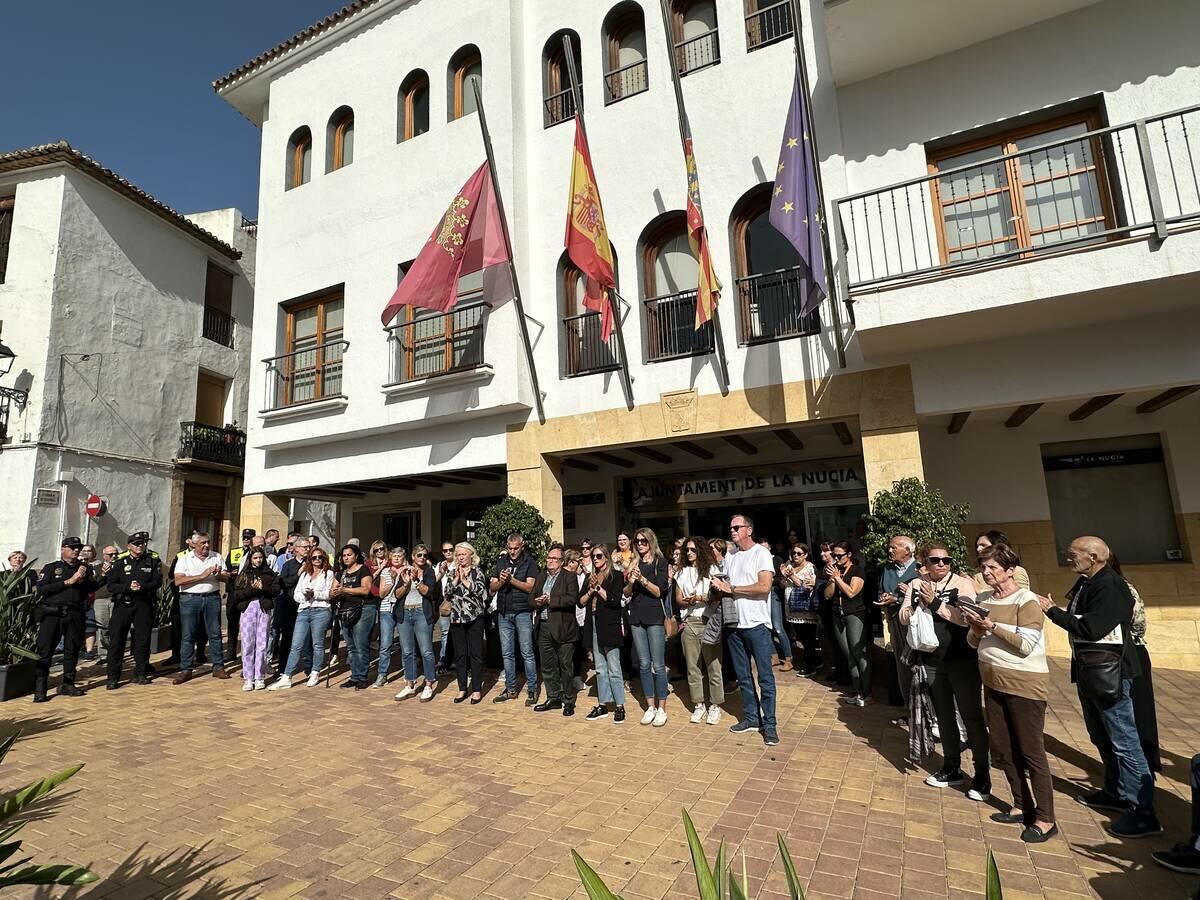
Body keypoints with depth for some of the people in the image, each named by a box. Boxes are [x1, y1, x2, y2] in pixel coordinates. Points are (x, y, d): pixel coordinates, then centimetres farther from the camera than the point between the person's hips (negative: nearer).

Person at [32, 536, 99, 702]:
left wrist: (82, 581, -16)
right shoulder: (50, 568, 6)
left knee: (72, 650, 6)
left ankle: (68, 685, 15)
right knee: (45, 651, -3)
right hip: (52, 614, -3)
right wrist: (68, 582, -12)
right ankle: (39, 689, 2)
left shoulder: (85, 568, 13)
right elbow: (41, 589, -6)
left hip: (75, 615, 3)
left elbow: (94, 586, 2)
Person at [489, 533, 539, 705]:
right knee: (507, 654, 11)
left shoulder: (529, 562, -2)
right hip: (504, 613, 4)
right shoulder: (501, 562, 10)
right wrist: (501, 581, -13)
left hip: (522, 612, -4)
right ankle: (510, 689, 22)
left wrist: (511, 579, -19)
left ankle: (532, 690, 7)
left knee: (527, 652, -1)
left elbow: (530, 586, -11)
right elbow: (492, 588, 7)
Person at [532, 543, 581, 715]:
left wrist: (550, 600, -18)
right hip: (544, 628, 6)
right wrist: (537, 602, -8)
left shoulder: (569, 577, -5)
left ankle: (569, 702, 16)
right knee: (548, 666, 14)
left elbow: (572, 598, -18)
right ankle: (553, 698, 28)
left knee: (566, 667, 3)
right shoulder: (541, 577, 15)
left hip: (563, 628, -6)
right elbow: (533, 597, 15)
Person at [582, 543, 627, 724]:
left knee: (614, 669, -3)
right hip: (593, 626, 6)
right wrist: (591, 590, -8)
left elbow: (614, 599, -12)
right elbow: (581, 601, 8)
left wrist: (598, 587, -10)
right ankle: (602, 705, 19)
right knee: (600, 669, 12)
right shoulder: (590, 578, 15)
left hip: (609, 626, -6)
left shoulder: (616, 576, -2)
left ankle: (620, 707, 5)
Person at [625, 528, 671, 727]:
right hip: (636, 617, 4)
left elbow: (659, 591, -8)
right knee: (644, 664, 8)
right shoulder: (634, 564, 11)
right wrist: (630, 583, -10)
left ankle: (661, 709, 9)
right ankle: (650, 707, 18)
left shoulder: (660, 562, -1)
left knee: (658, 665, -1)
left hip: (655, 616, -4)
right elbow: (626, 593, 10)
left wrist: (642, 579, -20)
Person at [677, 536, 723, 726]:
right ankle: (698, 705, 17)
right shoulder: (682, 573, 14)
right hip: (688, 622, 4)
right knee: (692, 666, 6)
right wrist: (688, 601, -7)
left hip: (708, 622, -4)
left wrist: (700, 598, -17)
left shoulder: (711, 570, 2)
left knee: (713, 665, -1)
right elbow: (678, 599, 13)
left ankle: (715, 705, 12)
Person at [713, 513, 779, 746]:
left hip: (757, 624, -6)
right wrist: (720, 587, -7)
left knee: (765, 676, 0)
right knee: (743, 675, 13)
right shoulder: (730, 557, 12)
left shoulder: (761, 553, -7)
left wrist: (732, 589, -13)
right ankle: (751, 717, 25)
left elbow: (764, 587, -19)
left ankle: (769, 724, 10)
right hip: (735, 623, 6)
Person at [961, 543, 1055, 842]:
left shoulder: (1026, 600, -12)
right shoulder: (982, 599, 6)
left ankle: (1045, 819, 14)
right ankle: (1022, 806, 28)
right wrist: (976, 629, -10)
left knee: (1031, 751, 2)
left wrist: (992, 626, -23)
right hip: (993, 682, 7)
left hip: (1024, 684, -7)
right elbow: (974, 643, 10)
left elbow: (1026, 645, -19)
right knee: (1003, 750, 13)